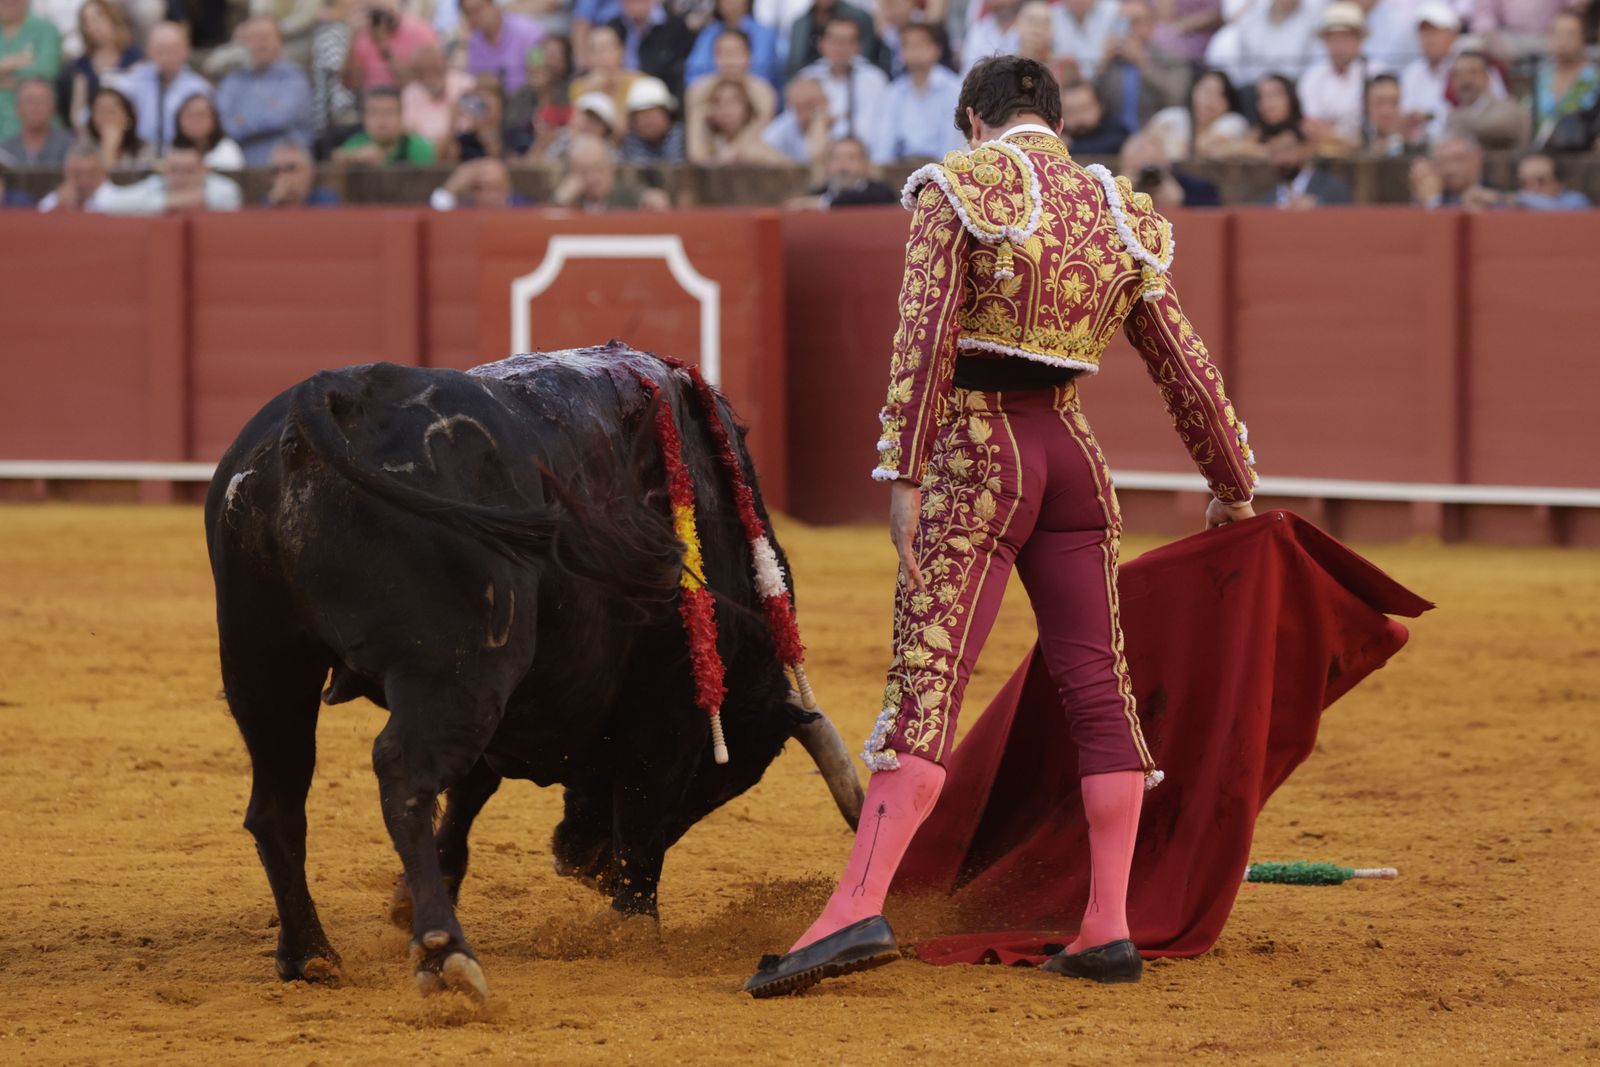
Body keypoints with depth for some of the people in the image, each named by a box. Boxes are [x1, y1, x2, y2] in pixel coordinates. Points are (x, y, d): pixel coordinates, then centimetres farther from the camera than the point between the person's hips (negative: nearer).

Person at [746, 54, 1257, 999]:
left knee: (927, 678, -12)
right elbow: (1187, 366, 16)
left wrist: (903, 475, -12)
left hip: (976, 450, -4)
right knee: (1099, 684, 10)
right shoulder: (1121, 216, 13)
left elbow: (925, 340, -11)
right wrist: (1234, 486, 27)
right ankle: (1109, 927, 8)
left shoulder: (958, 189, -2)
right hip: (1074, 451, 5)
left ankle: (860, 910, -23)